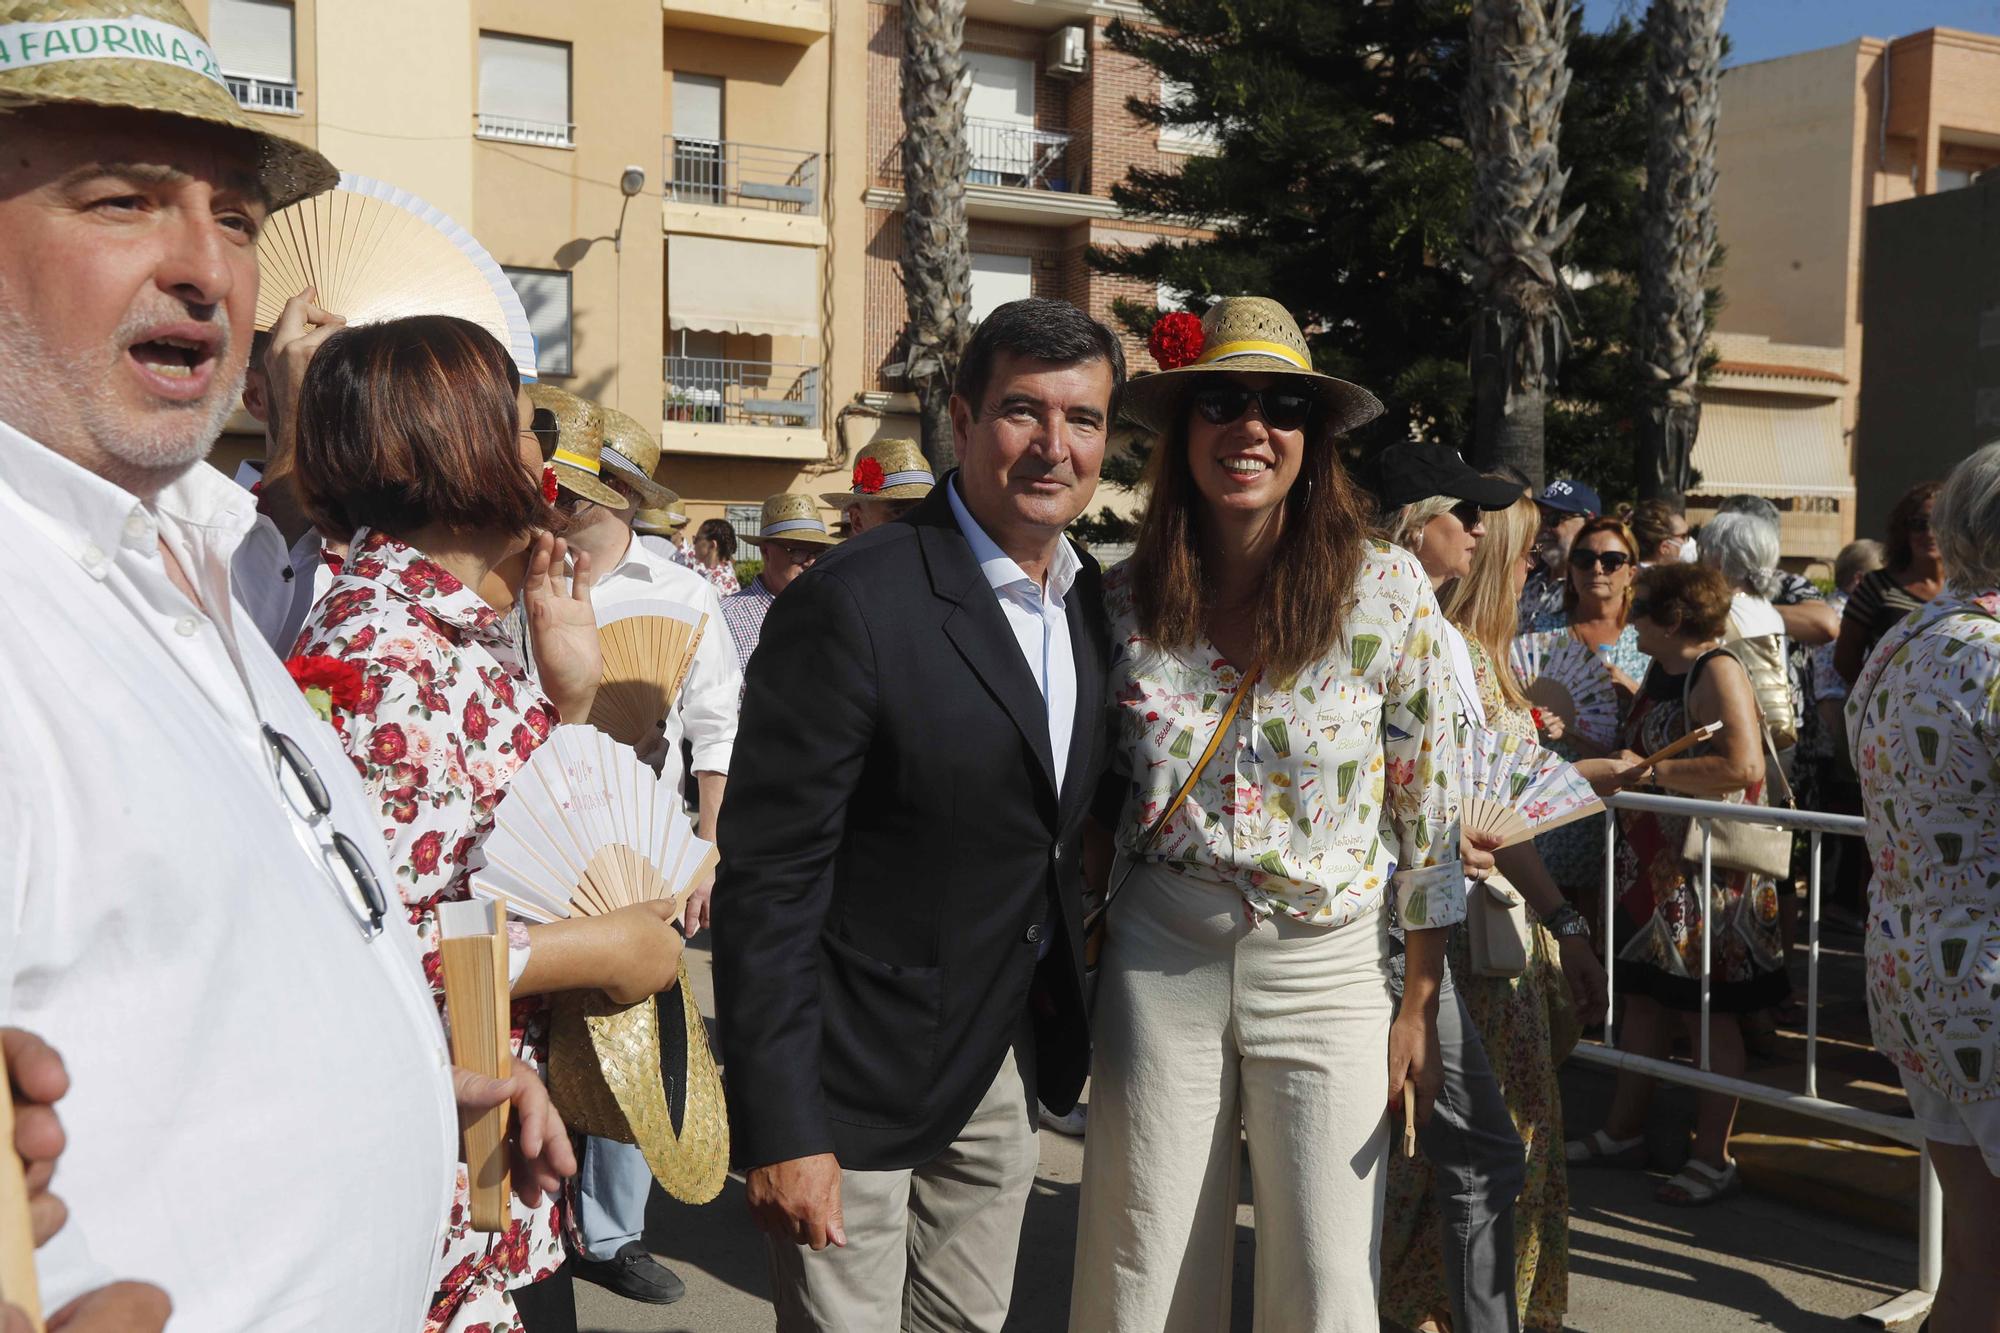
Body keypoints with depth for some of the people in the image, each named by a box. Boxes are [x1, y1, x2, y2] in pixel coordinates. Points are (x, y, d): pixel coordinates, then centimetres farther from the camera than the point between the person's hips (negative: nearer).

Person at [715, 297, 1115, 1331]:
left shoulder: (1094, 601, 4)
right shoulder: (853, 604, -20)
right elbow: (766, 879, -20)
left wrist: (1066, 1022, 11)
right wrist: (781, 1128, -21)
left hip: (1012, 1056, 7)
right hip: (858, 1079, -7)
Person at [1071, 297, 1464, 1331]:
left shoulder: (1386, 591, -8)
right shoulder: (1126, 599, -2)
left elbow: (1428, 809, -2)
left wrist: (1420, 1010, -1)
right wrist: (1073, 956, 5)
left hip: (1329, 971, -1)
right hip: (1158, 961, 2)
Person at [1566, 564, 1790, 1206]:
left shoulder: (1717, 672, -16)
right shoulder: (1660, 672, 12)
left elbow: (1745, 768, -28)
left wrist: (1649, 771, -22)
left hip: (1706, 873, -9)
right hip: (1651, 864, 9)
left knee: (1707, 1014, 1)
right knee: (1642, 999, 15)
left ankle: (1713, 1158, 12)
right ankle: (1623, 1130, 27)